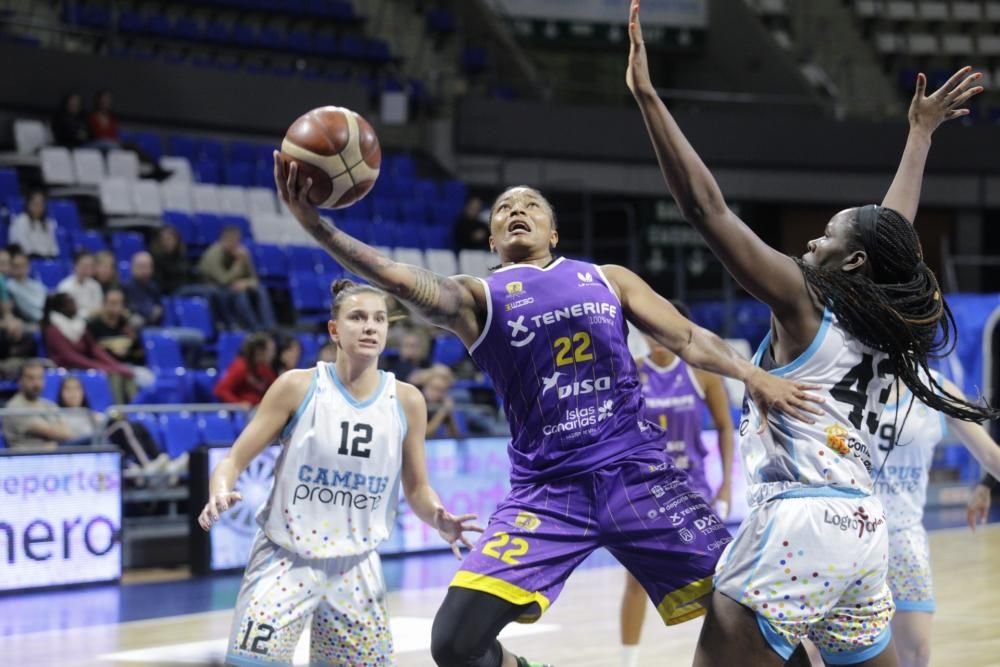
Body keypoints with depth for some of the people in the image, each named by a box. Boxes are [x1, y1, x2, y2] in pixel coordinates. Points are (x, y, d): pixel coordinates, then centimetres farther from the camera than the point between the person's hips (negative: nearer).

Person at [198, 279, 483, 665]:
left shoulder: (406, 401, 0)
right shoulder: (299, 387, -8)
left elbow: (417, 489, 9)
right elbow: (234, 461, -5)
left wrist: (437, 519, -12)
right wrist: (219, 495, -27)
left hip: (356, 568, 3)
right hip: (286, 559, -3)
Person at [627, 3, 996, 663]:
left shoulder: (802, 301, -3)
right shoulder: (883, 321, 14)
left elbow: (706, 207, -10)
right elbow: (894, 230, 32)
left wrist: (647, 95, -11)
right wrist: (922, 132, 45)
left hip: (800, 522, -8)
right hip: (864, 527, 8)